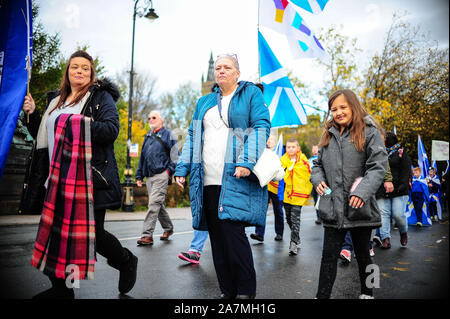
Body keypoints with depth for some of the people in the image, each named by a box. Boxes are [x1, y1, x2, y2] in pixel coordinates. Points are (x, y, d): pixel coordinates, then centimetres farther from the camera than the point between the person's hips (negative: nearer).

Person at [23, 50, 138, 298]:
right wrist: (32, 114, 12)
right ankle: (60, 287, 21)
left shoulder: (101, 96, 2)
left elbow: (112, 129, -15)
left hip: (89, 178, -6)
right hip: (59, 179, 7)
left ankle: (127, 261, 24)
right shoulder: (56, 100, 21)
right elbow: (44, 136, 27)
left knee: (92, 234, -4)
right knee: (55, 230, 6)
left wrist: (77, 123, -19)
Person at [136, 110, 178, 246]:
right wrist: (139, 176, 18)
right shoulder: (148, 137, 21)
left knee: (154, 204, -13)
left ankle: (147, 235, -13)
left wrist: (169, 170, -14)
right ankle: (168, 228, 28)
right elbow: (142, 157, 23)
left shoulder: (167, 135, 2)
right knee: (158, 205, 12)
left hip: (161, 175, -7)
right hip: (149, 177, 7)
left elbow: (175, 155, -3)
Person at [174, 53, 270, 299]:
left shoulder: (251, 94, 8)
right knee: (216, 236, 6)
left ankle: (246, 290, 4)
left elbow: (261, 127, -4)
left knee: (232, 230, -13)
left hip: (236, 178, -5)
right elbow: (193, 136, 21)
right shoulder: (204, 102, 23)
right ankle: (227, 291, 17)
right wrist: (182, 168, 10)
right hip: (207, 182, 6)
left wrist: (247, 162, -18)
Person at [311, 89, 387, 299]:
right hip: (333, 207, 3)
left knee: (362, 254, 14)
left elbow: (378, 165, -10)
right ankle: (322, 295, 10)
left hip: (360, 208, -3)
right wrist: (318, 179, 0)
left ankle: (367, 293, 33)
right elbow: (318, 163, 21)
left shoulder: (369, 132, -3)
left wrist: (363, 191, -23)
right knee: (329, 255, 4)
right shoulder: (328, 134, 13)